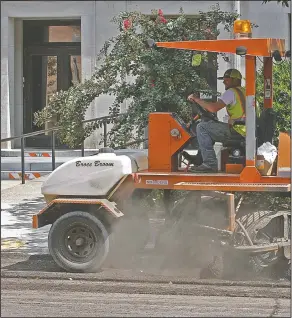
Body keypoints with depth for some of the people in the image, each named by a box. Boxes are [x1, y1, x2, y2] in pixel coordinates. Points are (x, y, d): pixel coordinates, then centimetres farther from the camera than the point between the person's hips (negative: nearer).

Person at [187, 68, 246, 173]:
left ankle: (210, 163, -19)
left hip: (236, 130, -10)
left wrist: (196, 99, -8)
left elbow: (213, 108, -19)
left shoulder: (231, 92, -9)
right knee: (209, 126, 27)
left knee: (202, 127, -12)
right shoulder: (243, 92, 22)